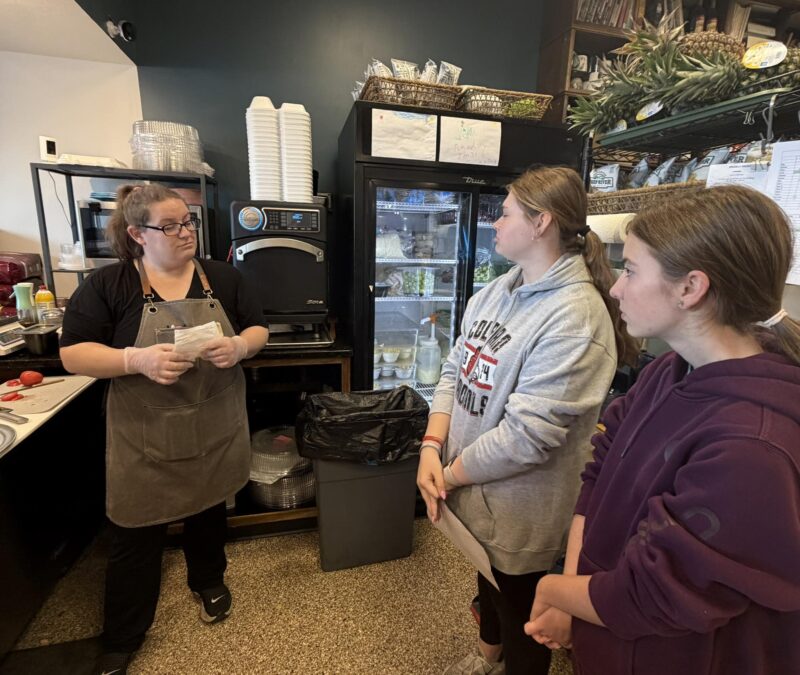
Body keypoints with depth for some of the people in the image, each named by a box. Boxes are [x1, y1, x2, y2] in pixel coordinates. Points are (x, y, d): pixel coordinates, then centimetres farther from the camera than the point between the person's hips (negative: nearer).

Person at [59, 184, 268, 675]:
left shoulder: (222, 277, 0)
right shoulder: (106, 285, -7)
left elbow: (258, 329, 4)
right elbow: (73, 354, -8)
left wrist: (240, 346, -19)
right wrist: (139, 360, -26)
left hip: (216, 433, 3)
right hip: (146, 441, -2)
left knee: (210, 512, 23)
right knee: (136, 538, 13)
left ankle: (209, 582, 52)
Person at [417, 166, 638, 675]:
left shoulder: (575, 317, -26)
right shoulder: (497, 290, 0)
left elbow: (525, 434, -28)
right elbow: (456, 371, 0)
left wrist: (451, 474, -15)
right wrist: (432, 447, -12)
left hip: (518, 509, -8)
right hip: (473, 490, 8)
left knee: (521, 613, 20)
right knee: (487, 581, 33)